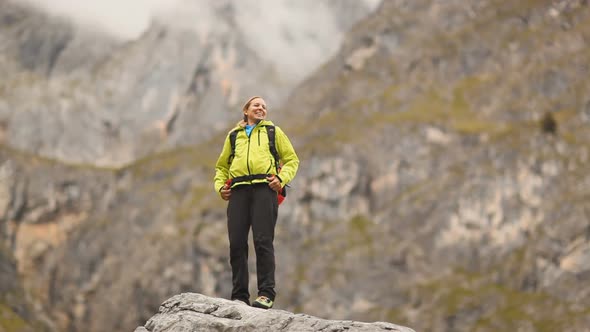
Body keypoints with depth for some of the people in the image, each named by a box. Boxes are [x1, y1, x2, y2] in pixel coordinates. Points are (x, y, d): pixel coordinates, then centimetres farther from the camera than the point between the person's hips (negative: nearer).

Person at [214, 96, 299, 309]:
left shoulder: (273, 131, 20)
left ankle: (266, 293, -12)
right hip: (238, 190, 3)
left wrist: (281, 178, -3)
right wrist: (220, 185, 11)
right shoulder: (234, 135, 26)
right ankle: (239, 295, 0)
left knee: (263, 241, -12)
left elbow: (292, 159, 16)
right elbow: (222, 166, 31)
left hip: (264, 188, -3)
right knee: (237, 243, -5)